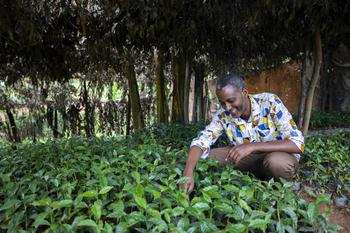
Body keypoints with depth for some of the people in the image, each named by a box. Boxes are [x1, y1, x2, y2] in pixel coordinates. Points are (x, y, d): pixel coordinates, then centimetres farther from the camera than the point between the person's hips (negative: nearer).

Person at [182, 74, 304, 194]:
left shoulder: (270, 103, -24)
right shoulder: (223, 114, -13)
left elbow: (298, 143, -29)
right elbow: (200, 141, -16)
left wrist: (251, 146, -39)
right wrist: (188, 174, -34)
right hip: (249, 157, 4)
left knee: (277, 163, -39)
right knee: (204, 158, -13)